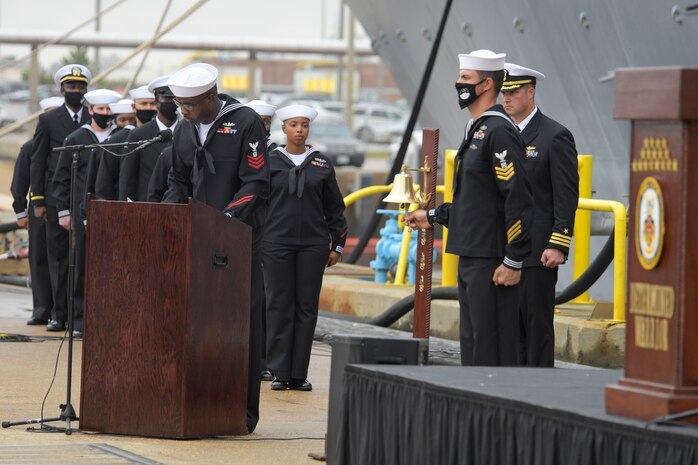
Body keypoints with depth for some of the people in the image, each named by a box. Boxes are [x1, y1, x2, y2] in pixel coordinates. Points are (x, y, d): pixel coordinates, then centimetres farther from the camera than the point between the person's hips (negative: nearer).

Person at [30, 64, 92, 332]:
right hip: (57, 198, 0)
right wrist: (37, 201, 0)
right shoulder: (49, 121, 7)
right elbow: (37, 162, 6)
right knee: (58, 257, 0)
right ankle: (59, 314, 2)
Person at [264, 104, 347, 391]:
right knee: (279, 307, -1)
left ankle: (299, 374, 6)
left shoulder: (322, 164, 8)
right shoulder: (270, 162, 4)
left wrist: (337, 245, 7)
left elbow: (334, 208, 12)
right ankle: (280, 373, 3)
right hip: (276, 244, -1)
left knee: (306, 308, 2)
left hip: (313, 245, 2)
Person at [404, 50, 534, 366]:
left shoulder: (499, 132, -14)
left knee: (492, 347, -8)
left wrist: (514, 261, -21)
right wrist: (433, 217, 25)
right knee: (472, 342, 13)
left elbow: (518, 199, -19)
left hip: (492, 262, -10)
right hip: (470, 257, 10)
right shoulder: (476, 130, 18)